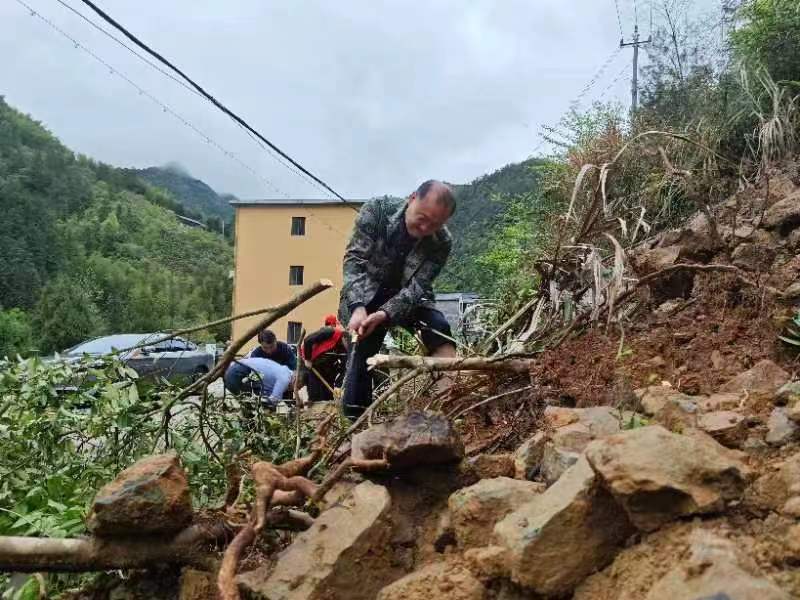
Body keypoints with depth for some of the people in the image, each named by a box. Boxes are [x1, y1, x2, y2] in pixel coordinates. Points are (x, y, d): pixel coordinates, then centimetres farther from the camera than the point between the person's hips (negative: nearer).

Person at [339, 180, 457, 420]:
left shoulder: (441, 242, -20)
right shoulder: (376, 210, -23)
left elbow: (416, 286, -23)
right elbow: (354, 259, -25)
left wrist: (384, 314, -42)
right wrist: (358, 307, -40)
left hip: (406, 296, 2)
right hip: (364, 294, -2)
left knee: (439, 328, -21)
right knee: (362, 345, -22)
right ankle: (354, 419, -18)